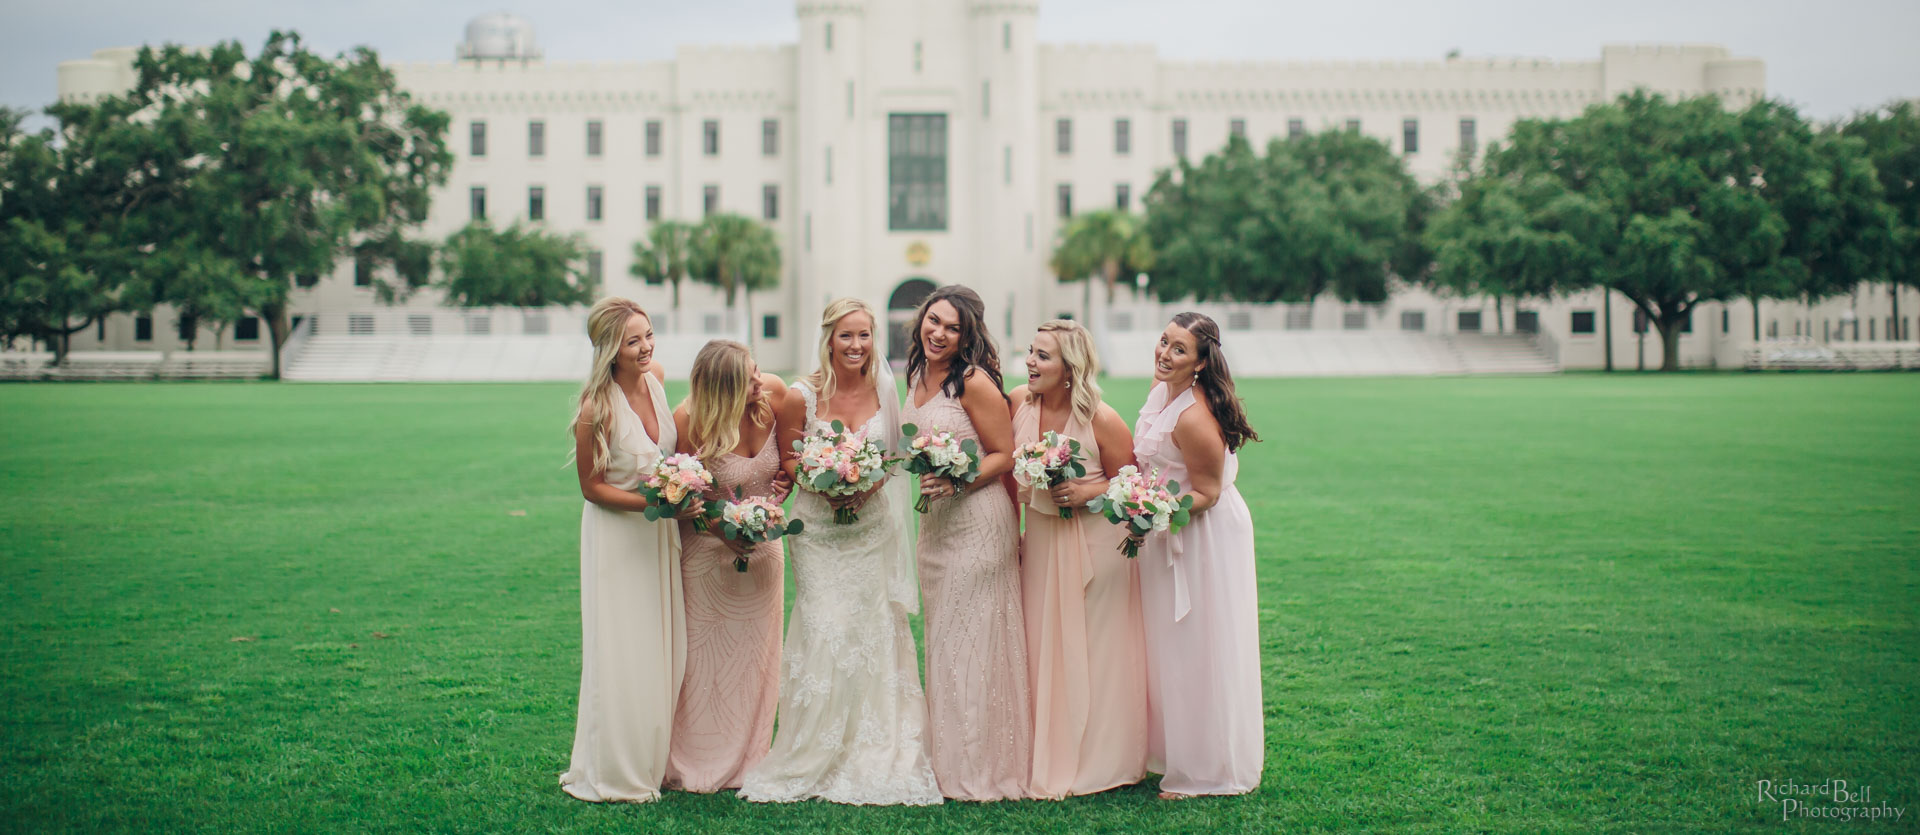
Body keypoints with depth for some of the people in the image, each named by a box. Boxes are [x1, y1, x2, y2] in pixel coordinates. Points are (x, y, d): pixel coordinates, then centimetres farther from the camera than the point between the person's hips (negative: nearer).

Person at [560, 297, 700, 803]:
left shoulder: (656, 376, -4)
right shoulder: (596, 409, -24)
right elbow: (593, 487, -15)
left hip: (660, 533, 7)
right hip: (617, 535, -7)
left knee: (663, 650, 12)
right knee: (621, 656, 1)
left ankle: (653, 760, 25)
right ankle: (614, 772, 15)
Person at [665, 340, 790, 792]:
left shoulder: (773, 395, -15)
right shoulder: (690, 421, -25)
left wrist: (789, 476, -12)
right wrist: (723, 527, -26)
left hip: (762, 546, 4)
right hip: (709, 548, -4)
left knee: (755, 652, 11)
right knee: (704, 656, 5)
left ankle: (748, 759, 25)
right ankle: (700, 764, 19)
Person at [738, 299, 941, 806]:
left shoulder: (884, 391, -1)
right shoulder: (801, 396, -10)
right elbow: (786, 461, 0)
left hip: (873, 529, 3)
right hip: (820, 530, -3)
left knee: (876, 632, 4)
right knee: (826, 635, -7)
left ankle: (876, 757, 15)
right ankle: (814, 760, 7)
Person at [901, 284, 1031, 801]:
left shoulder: (974, 382, -14)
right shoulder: (918, 377, 9)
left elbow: (1005, 456, -11)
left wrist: (957, 481, -24)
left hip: (977, 521, -8)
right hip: (933, 524, 8)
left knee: (973, 642, -2)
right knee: (941, 642, 13)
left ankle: (982, 771, 9)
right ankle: (947, 763, 23)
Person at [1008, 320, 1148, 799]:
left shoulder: (1100, 420, -17)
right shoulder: (1018, 403, -4)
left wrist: (1089, 492, -21)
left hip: (1095, 543, -5)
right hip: (1039, 541, 5)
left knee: (1093, 651, 2)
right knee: (1043, 650, 8)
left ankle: (1101, 764, 16)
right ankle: (1051, 762, 19)